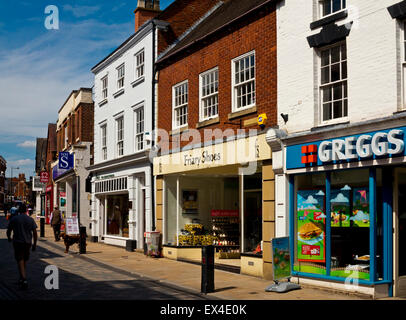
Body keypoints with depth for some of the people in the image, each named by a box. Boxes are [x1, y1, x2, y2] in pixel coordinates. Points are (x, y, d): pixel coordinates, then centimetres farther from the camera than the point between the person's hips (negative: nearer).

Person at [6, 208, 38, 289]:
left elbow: (8, 231, 1)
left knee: (20, 261, -5)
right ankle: (22, 279, 27)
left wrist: (9, 238, 22)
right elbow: (35, 233, 0)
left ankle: (24, 279, -20)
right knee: (24, 261, 18)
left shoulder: (14, 219, -5)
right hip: (28, 243, 3)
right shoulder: (31, 219, 2)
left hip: (17, 242, -3)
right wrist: (34, 244, 9)